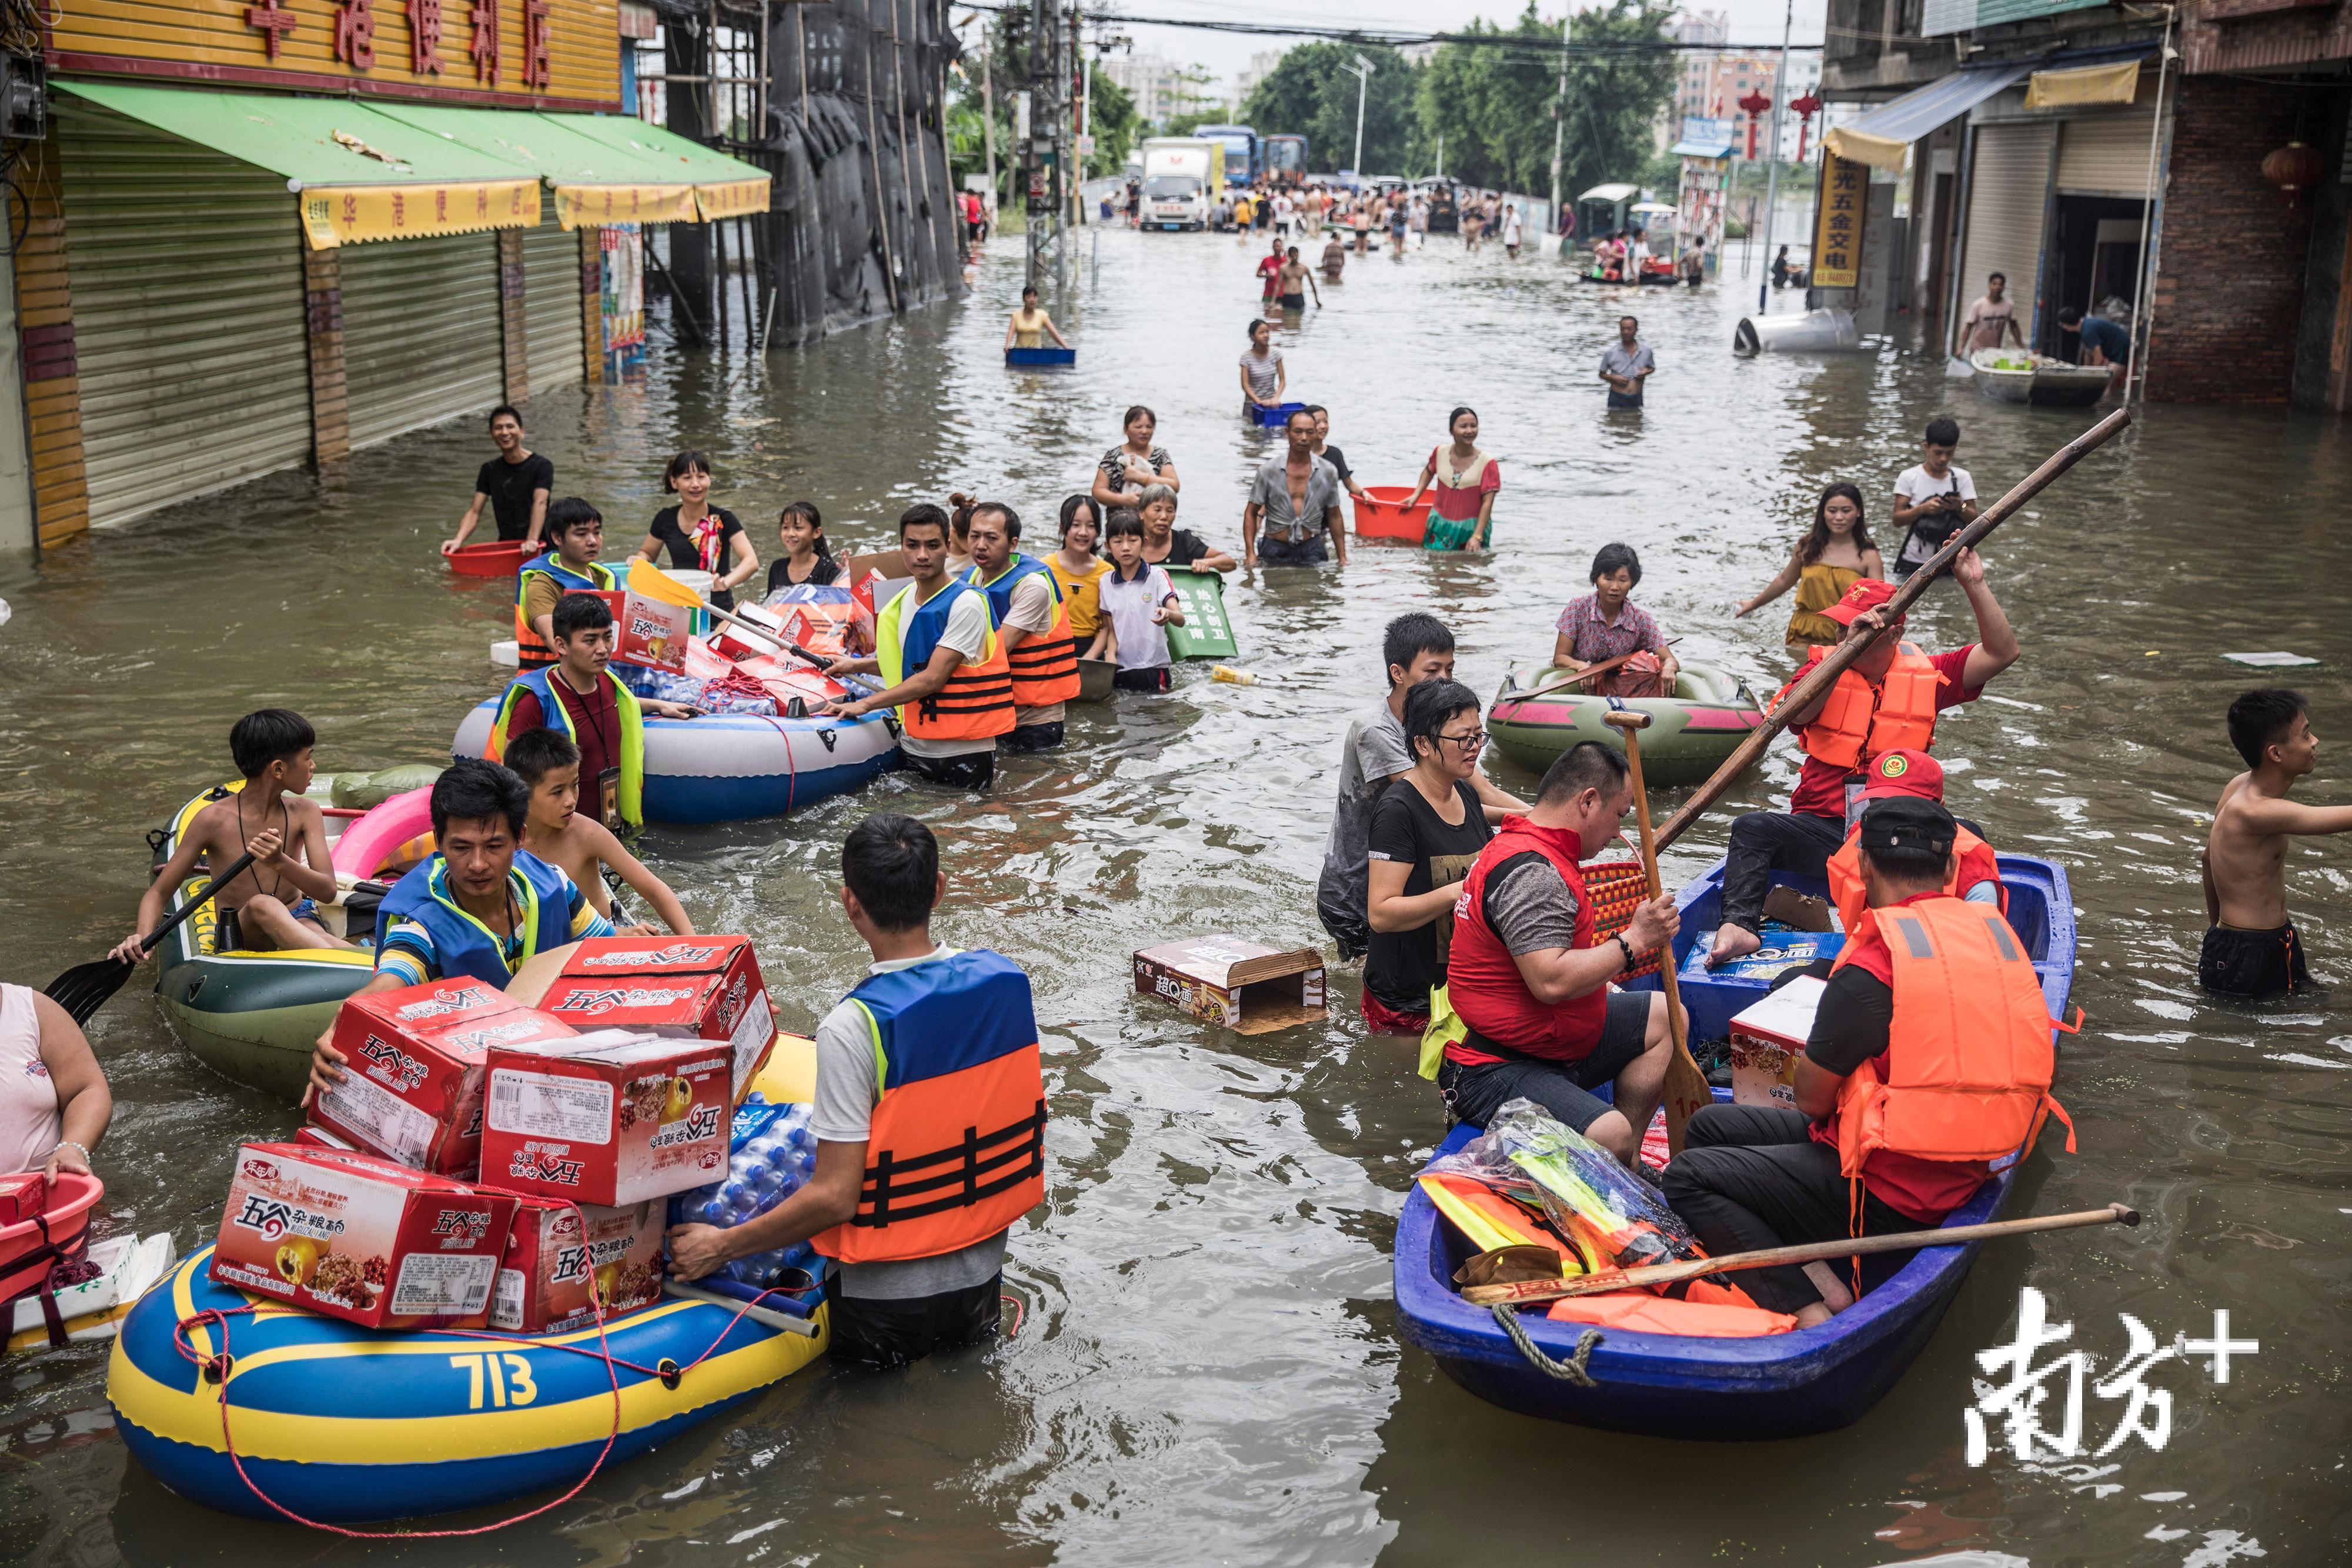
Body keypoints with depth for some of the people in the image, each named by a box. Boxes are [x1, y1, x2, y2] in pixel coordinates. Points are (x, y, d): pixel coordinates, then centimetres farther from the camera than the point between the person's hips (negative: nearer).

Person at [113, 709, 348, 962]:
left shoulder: (304, 814, 4)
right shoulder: (213, 820, -6)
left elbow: (328, 891, -8)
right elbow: (159, 893, 0)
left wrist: (280, 863, -28)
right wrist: (142, 937, -21)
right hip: (237, 940, -3)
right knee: (262, 905, -38)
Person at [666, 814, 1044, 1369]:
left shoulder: (854, 1026, -24)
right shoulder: (1005, 978, -6)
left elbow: (835, 1197, -22)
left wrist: (720, 1247, -10)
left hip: (886, 1306, -7)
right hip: (983, 1282, 7)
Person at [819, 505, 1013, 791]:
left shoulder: (966, 603, -16)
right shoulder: (905, 598, 7)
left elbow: (932, 679, -21)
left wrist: (866, 704, -20)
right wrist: (858, 666, 17)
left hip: (963, 756, -7)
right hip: (911, 748, 7)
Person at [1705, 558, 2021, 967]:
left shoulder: (1925, 676, 9)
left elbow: (2002, 653, 5)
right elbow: (1791, 714, -16)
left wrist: (1975, 585, -6)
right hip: (1822, 831, 0)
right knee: (1752, 827, -27)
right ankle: (1739, 925, -39)